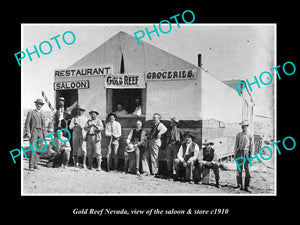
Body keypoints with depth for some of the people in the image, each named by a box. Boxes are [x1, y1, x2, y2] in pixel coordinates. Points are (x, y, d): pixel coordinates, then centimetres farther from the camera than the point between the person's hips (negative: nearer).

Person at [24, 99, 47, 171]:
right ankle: (31, 166, -14)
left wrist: (44, 135, 14)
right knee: (33, 149, -13)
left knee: (38, 150, 1)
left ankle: (35, 164, 6)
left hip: (40, 133, 5)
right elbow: (27, 123, 0)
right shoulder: (31, 112, 6)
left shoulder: (42, 115, 20)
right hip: (33, 132, -5)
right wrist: (28, 132, -12)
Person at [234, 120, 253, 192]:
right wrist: (235, 155, -1)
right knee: (239, 170, 2)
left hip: (246, 154, 1)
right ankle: (239, 185, 11)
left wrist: (250, 157, -5)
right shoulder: (239, 135, 3)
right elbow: (236, 145, 3)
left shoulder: (249, 137, 6)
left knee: (247, 171, -2)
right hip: (240, 153, -1)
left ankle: (246, 187, 2)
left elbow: (251, 147, 4)